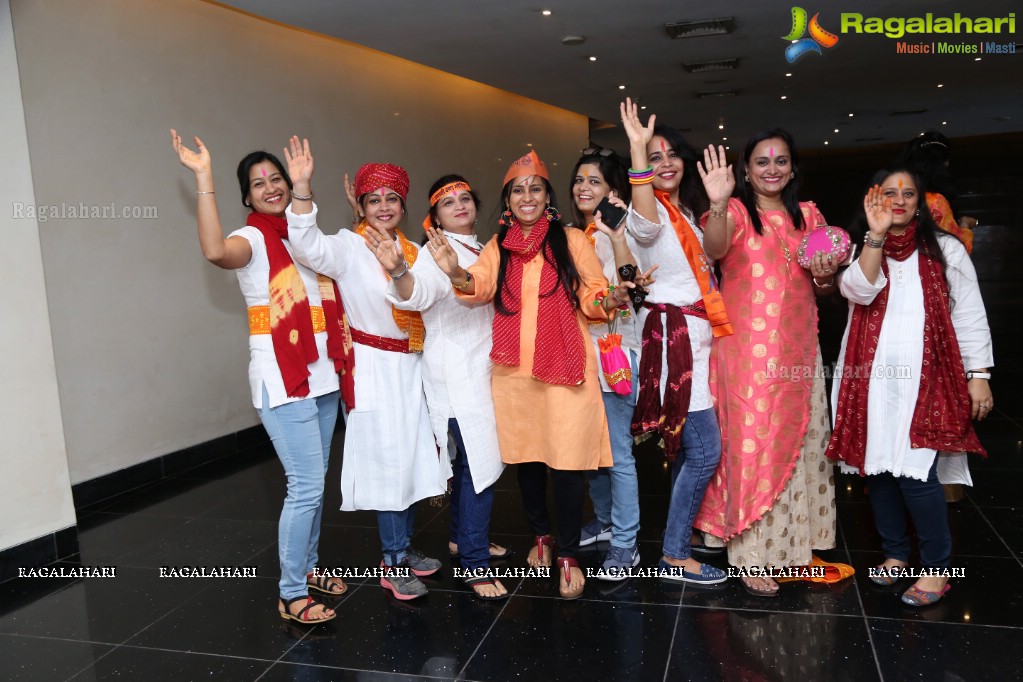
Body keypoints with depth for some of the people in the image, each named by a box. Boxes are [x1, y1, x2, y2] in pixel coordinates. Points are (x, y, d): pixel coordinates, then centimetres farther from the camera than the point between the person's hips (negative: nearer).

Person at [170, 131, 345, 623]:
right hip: (281, 379, -7)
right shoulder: (251, 240, -6)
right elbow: (215, 251, -32)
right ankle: (291, 594, 6)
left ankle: (308, 566, 32)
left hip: (322, 374, 7)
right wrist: (203, 178, -29)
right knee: (306, 485, -8)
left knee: (315, 481, 15)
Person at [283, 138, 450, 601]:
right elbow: (310, 247, -30)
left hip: (410, 366, 6)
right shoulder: (350, 247, -9)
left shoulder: (411, 251, 9)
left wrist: (399, 269, -5)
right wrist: (302, 189, -41)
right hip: (373, 367, -6)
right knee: (386, 460, -2)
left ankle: (403, 548, 29)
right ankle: (393, 565, 11)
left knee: (411, 455, 12)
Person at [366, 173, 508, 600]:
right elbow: (419, 292, -32)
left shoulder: (481, 251, 13)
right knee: (479, 462, -10)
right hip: (455, 371, -8)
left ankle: (463, 537, 34)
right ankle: (475, 567, 0)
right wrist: (398, 273, -53)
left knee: (476, 457, 16)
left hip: (483, 368, 8)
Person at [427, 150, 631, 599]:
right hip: (514, 369, 3)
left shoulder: (571, 240, 1)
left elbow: (592, 295, 0)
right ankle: (541, 535, 34)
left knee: (566, 461, -3)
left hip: (565, 368, -3)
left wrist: (608, 299, -23)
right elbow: (480, 285, -10)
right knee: (525, 455, 13)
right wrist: (457, 274, -32)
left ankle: (569, 555, 13)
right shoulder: (498, 246, 8)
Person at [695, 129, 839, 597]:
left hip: (798, 348, 5)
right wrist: (718, 204, -42)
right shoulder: (735, 211, -2)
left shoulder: (808, 216, 12)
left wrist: (825, 276, -4)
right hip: (747, 348, -5)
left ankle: (795, 543, 27)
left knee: (798, 441, 11)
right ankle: (753, 556, 6)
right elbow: (714, 249, -25)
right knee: (752, 442, -4)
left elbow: (825, 289, 18)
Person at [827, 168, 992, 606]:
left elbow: (969, 316, 5)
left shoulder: (946, 249, 6)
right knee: (878, 467, 6)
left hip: (925, 378, -2)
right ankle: (894, 553, 23)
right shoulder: (861, 250, 10)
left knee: (915, 472, -11)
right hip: (871, 377, 3)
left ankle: (936, 568, 6)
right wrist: (876, 233, -17)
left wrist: (978, 375, -1)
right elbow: (858, 291, -11)